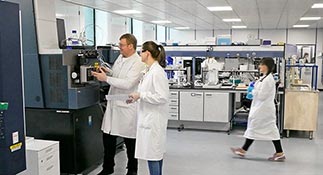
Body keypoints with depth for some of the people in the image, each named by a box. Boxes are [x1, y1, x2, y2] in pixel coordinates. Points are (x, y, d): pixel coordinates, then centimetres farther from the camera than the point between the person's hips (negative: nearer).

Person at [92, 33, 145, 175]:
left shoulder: (138, 63, -16)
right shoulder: (120, 58, 9)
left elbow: (127, 84, -25)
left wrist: (106, 78, -20)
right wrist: (104, 72, 4)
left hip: (127, 107, -7)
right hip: (113, 104, 7)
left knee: (130, 140, 7)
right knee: (108, 136, 12)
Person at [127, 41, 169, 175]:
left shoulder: (157, 72, -18)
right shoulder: (150, 71, 11)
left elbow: (163, 97, -23)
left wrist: (141, 95, -18)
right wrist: (137, 97, 10)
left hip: (154, 119, -10)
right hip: (149, 118, 10)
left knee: (152, 154, -2)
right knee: (156, 153, 17)